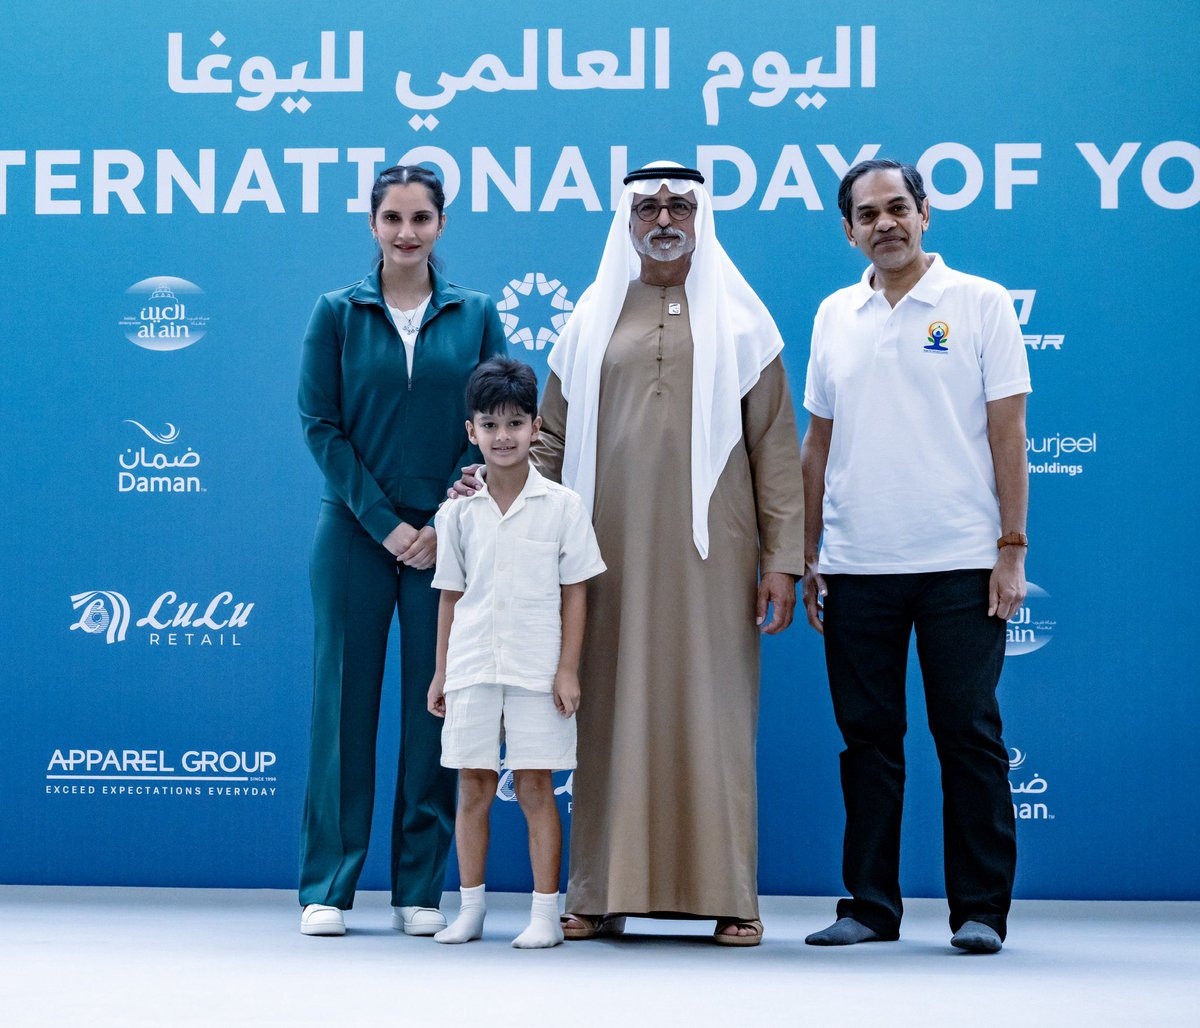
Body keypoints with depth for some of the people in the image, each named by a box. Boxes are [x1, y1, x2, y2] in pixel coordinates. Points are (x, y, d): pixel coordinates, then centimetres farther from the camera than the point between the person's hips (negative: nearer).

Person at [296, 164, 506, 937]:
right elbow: (320, 424, -2)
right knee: (346, 699, 1)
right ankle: (328, 887, 8)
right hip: (355, 532, -1)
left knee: (435, 704, 3)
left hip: (447, 536, 1)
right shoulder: (338, 313, 3)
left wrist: (446, 523, -10)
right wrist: (383, 523, -9)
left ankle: (421, 888, 12)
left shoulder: (476, 315, 6)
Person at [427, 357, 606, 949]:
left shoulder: (562, 506, -1)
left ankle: (545, 912, 7)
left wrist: (567, 670, -5)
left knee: (535, 787, 0)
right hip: (472, 667, 2)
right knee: (473, 787, 6)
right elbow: (451, 595, 10)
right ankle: (470, 909, 16)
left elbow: (575, 592, 0)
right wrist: (440, 672, 9)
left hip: (537, 670, -2)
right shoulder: (457, 512, 5)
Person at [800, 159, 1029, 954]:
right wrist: (805, 555, 10)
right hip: (856, 567, 4)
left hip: (960, 562, -3)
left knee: (969, 736, 0)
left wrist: (1012, 549, -7)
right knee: (868, 739, 8)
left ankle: (980, 910, 8)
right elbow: (818, 443, 14)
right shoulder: (835, 315, 12)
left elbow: (1009, 434, -1)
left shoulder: (980, 304, 1)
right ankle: (869, 908, 16)